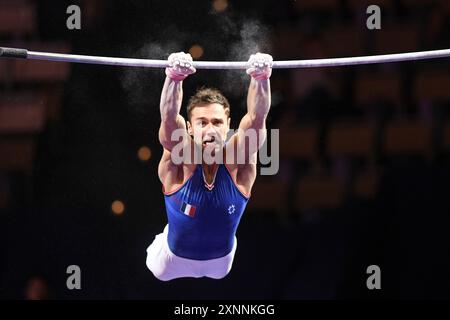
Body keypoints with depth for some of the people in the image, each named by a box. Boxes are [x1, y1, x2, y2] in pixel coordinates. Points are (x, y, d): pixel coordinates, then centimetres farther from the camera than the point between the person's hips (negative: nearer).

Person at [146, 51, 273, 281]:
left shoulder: (237, 163, -29)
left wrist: (261, 78, -63)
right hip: (176, 258, -1)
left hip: (221, 259, 1)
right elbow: (169, 117, -50)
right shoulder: (180, 161, -32)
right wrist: (174, 77, -68)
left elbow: (256, 118, -44)